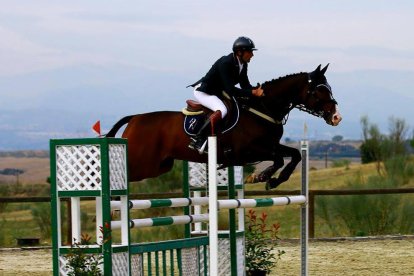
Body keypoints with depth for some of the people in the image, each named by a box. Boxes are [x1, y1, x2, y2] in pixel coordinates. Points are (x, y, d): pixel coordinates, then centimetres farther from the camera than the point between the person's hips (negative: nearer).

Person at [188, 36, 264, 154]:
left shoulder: (242, 64, 0)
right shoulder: (225, 63, -27)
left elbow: (245, 85, 5)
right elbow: (230, 90, -33)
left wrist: (257, 90, -16)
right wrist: (253, 93, -36)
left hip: (217, 92, 10)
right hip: (203, 91, -10)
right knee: (222, 110, -33)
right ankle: (197, 139, -32)